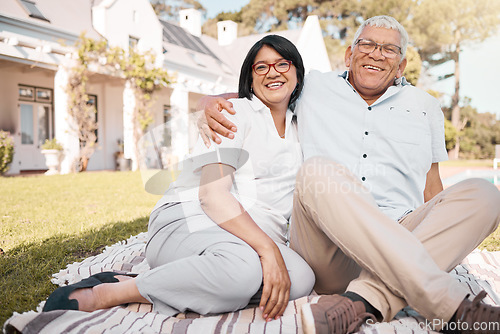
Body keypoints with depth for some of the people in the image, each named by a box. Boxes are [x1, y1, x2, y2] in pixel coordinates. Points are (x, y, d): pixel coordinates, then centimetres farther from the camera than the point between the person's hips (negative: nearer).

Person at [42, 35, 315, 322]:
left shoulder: (298, 129, 22)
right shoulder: (235, 113, 0)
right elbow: (212, 193, -14)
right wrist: (267, 248, -24)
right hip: (190, 220, -6)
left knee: (301, 278, -27)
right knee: (242, 268, -40)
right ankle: (105, 293, -20)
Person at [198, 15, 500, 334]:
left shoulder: (425, 107, 21)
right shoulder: (312, 88, 16)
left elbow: (432, 190, 22)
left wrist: (451, 238, 3)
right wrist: (212, 104, 0)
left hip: (407, 240, 3)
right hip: (329, 250, -2)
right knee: (317, 171, -31)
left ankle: (364, 299, -36)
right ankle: (451, 307, -36)